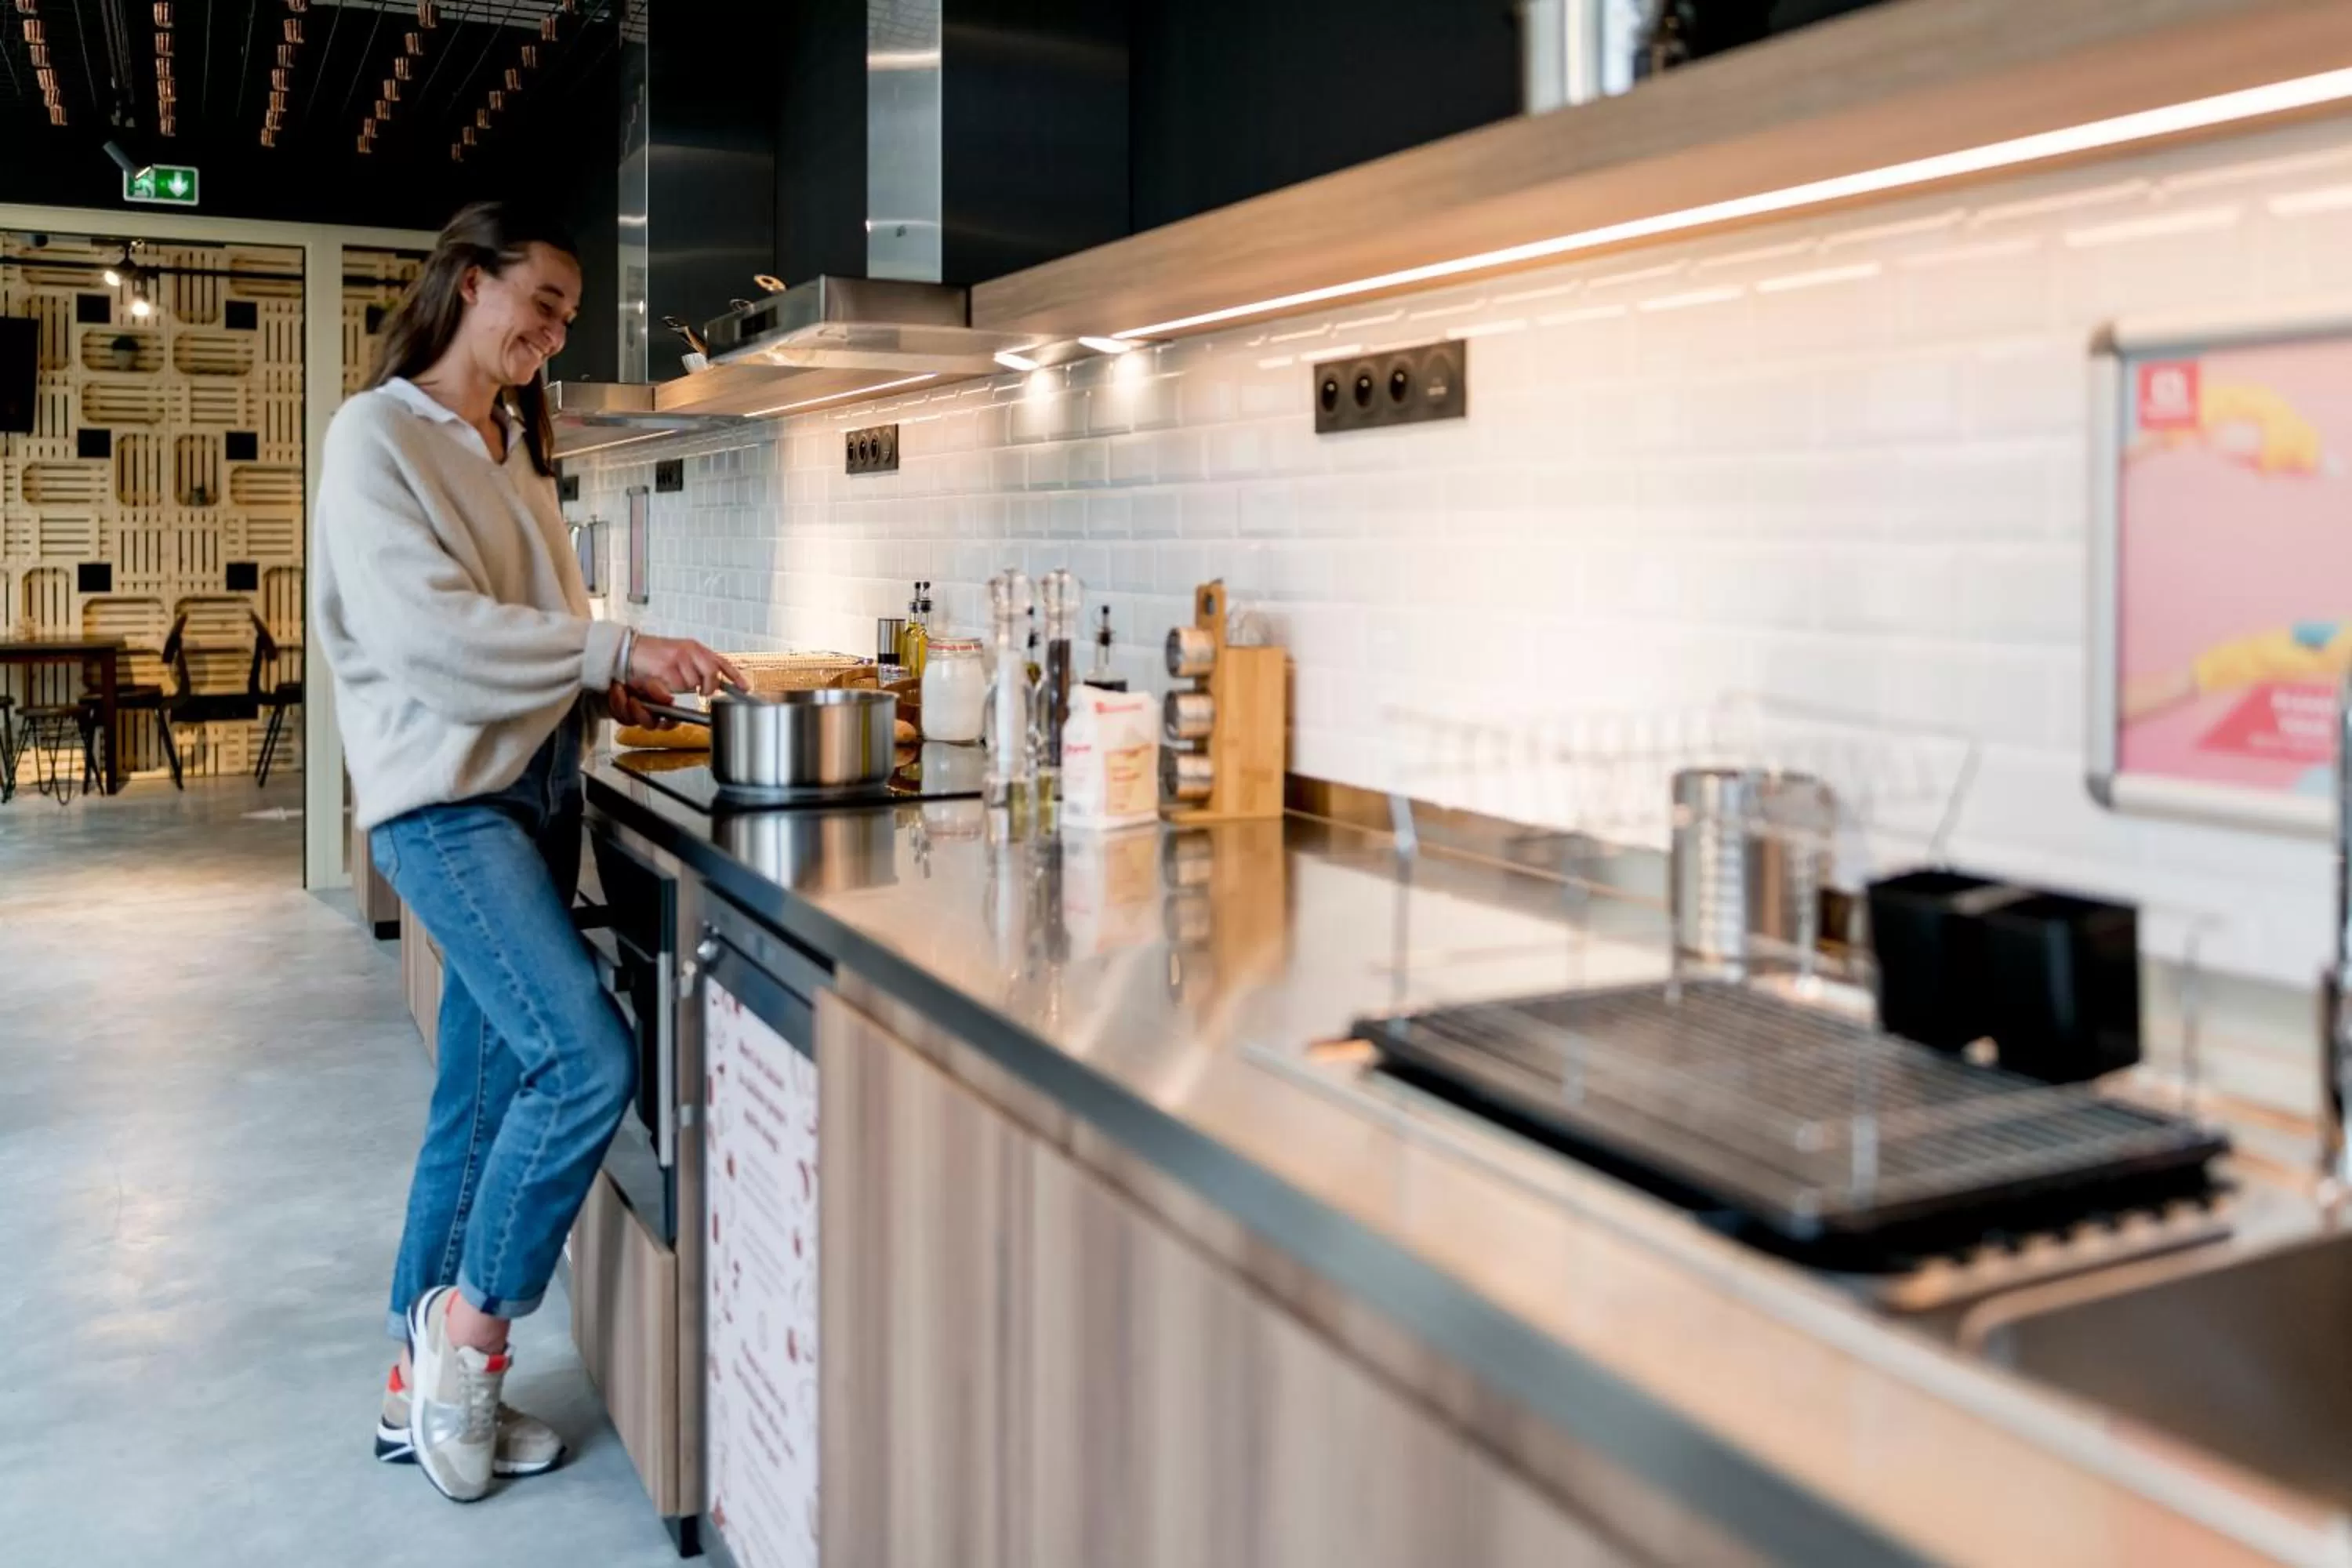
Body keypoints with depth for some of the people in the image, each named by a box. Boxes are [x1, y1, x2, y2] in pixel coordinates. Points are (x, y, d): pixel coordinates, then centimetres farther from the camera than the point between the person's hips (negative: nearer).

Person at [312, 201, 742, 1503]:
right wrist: (611, 650, -20)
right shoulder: (377, 435, -6)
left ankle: (426, 1387, 21)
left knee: (486, 1094, 10)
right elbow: (424, 628, -18)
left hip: (537, 785, 8)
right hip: (444, 798, -8)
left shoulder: (517, 447, 18)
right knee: (588, 1059, -18)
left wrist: (601, 689, 0)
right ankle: (468, 1332, 2)